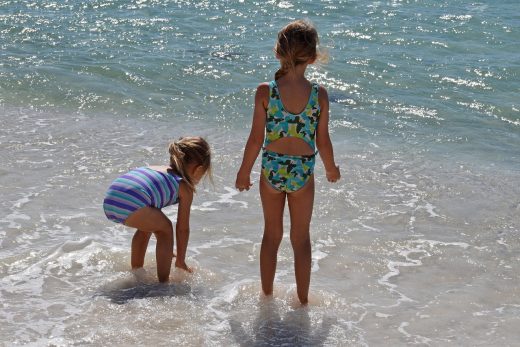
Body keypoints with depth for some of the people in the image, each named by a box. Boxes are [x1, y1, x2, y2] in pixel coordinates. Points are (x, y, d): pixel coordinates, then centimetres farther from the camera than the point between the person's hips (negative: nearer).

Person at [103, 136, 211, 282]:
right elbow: (183, 229, 15)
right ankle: (163, 281, 13)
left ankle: (136, 270, 44)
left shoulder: (157, 169, 35)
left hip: (109, 202, 8)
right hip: (129, 205, -8)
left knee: (148, 225, 32)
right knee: (166, 228, 15)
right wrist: (180, 261, 28)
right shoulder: (185, 187, 12)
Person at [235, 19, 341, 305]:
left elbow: (256, 139, -9)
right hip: (303, 172, -1)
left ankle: (267, 294, 31)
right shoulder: (319, 94, -12)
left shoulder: (265, 91, -13)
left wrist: (244, 171, 6)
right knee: (301, 238, 15)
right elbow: (323, 142, -6)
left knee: (271, 234, 19)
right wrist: (331, 168, 13)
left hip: (271, 170, 1)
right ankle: (303, 299, 25)